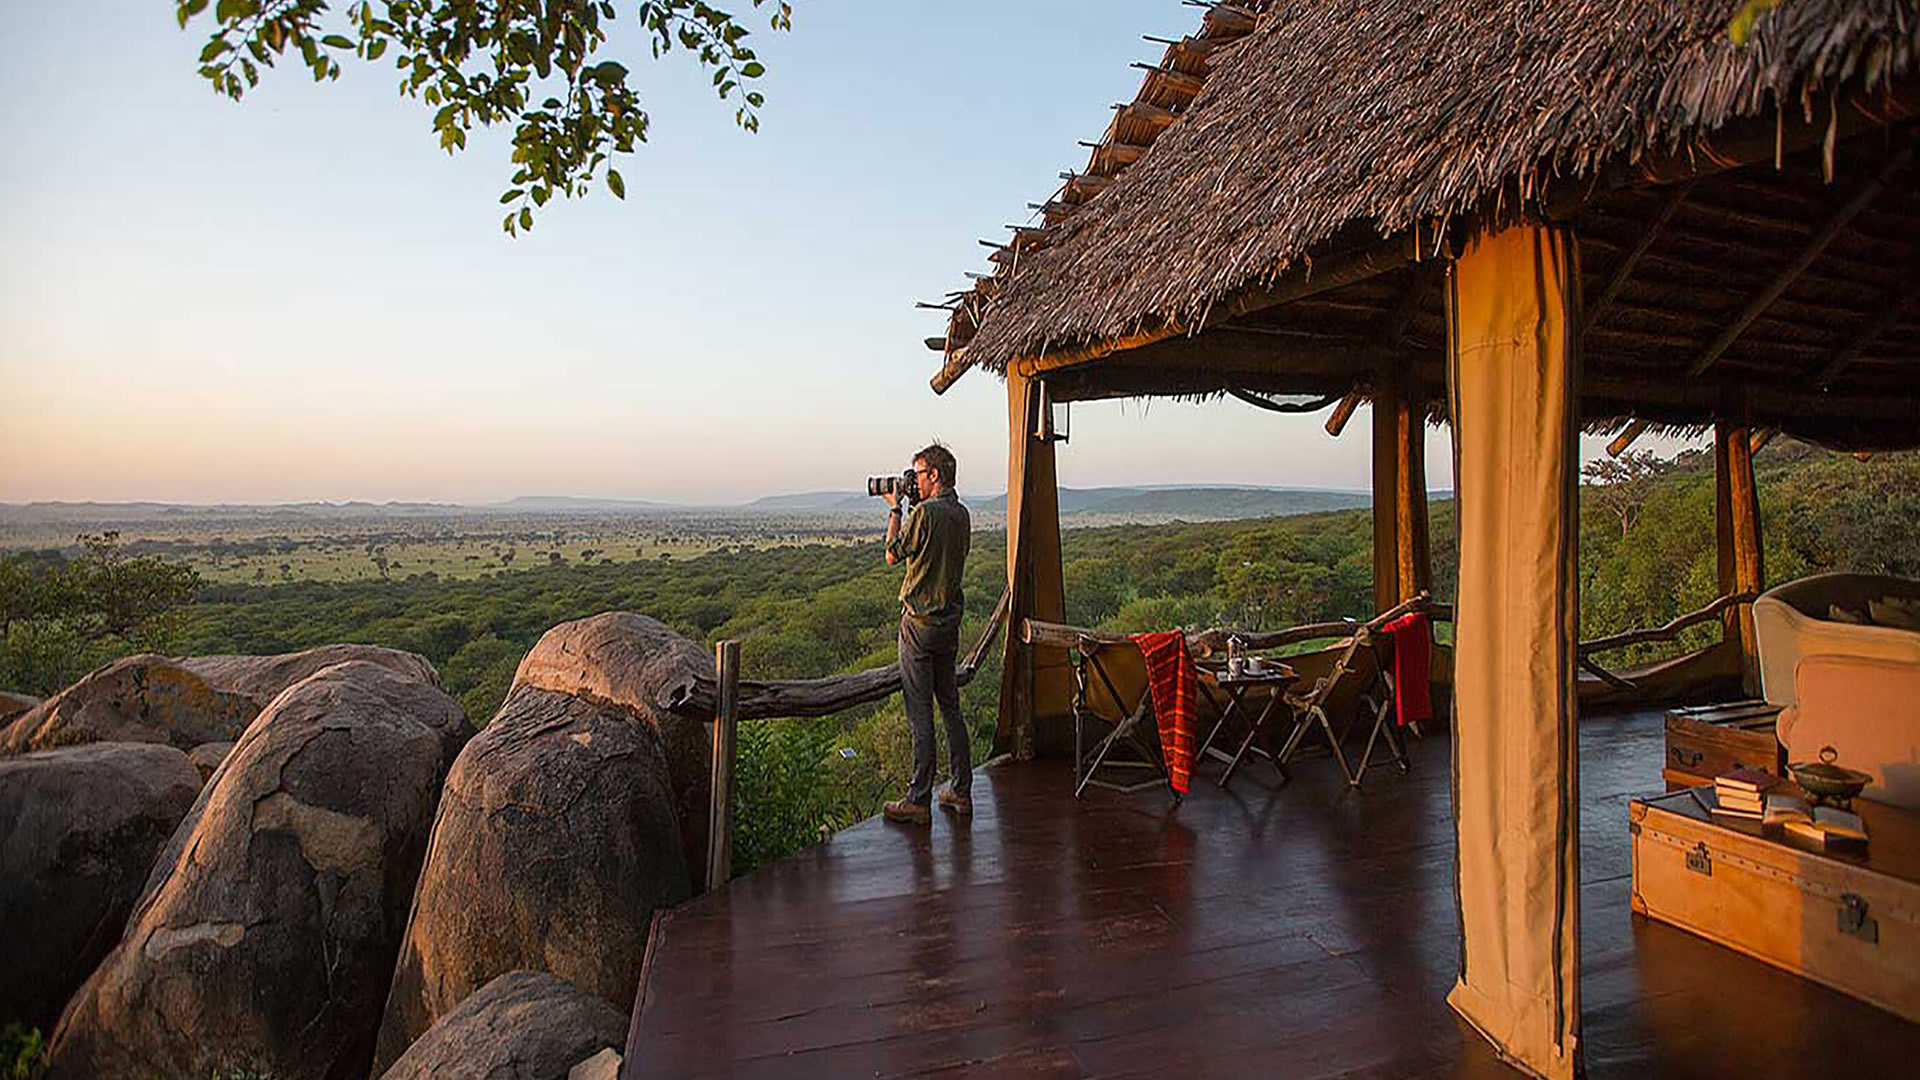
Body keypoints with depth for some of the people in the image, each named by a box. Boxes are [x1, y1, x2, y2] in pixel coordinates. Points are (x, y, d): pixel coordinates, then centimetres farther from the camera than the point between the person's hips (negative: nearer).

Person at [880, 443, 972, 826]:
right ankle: (961, 792, 21)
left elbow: (892, 554, -5)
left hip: (920, 622, -8)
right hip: (950, 621, 8)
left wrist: (894, 509, 5)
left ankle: (918, 801, 4)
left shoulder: (924, 513, -17)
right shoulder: (961, 514, 8)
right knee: (950, 706, 15)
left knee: (920, 712, -2)